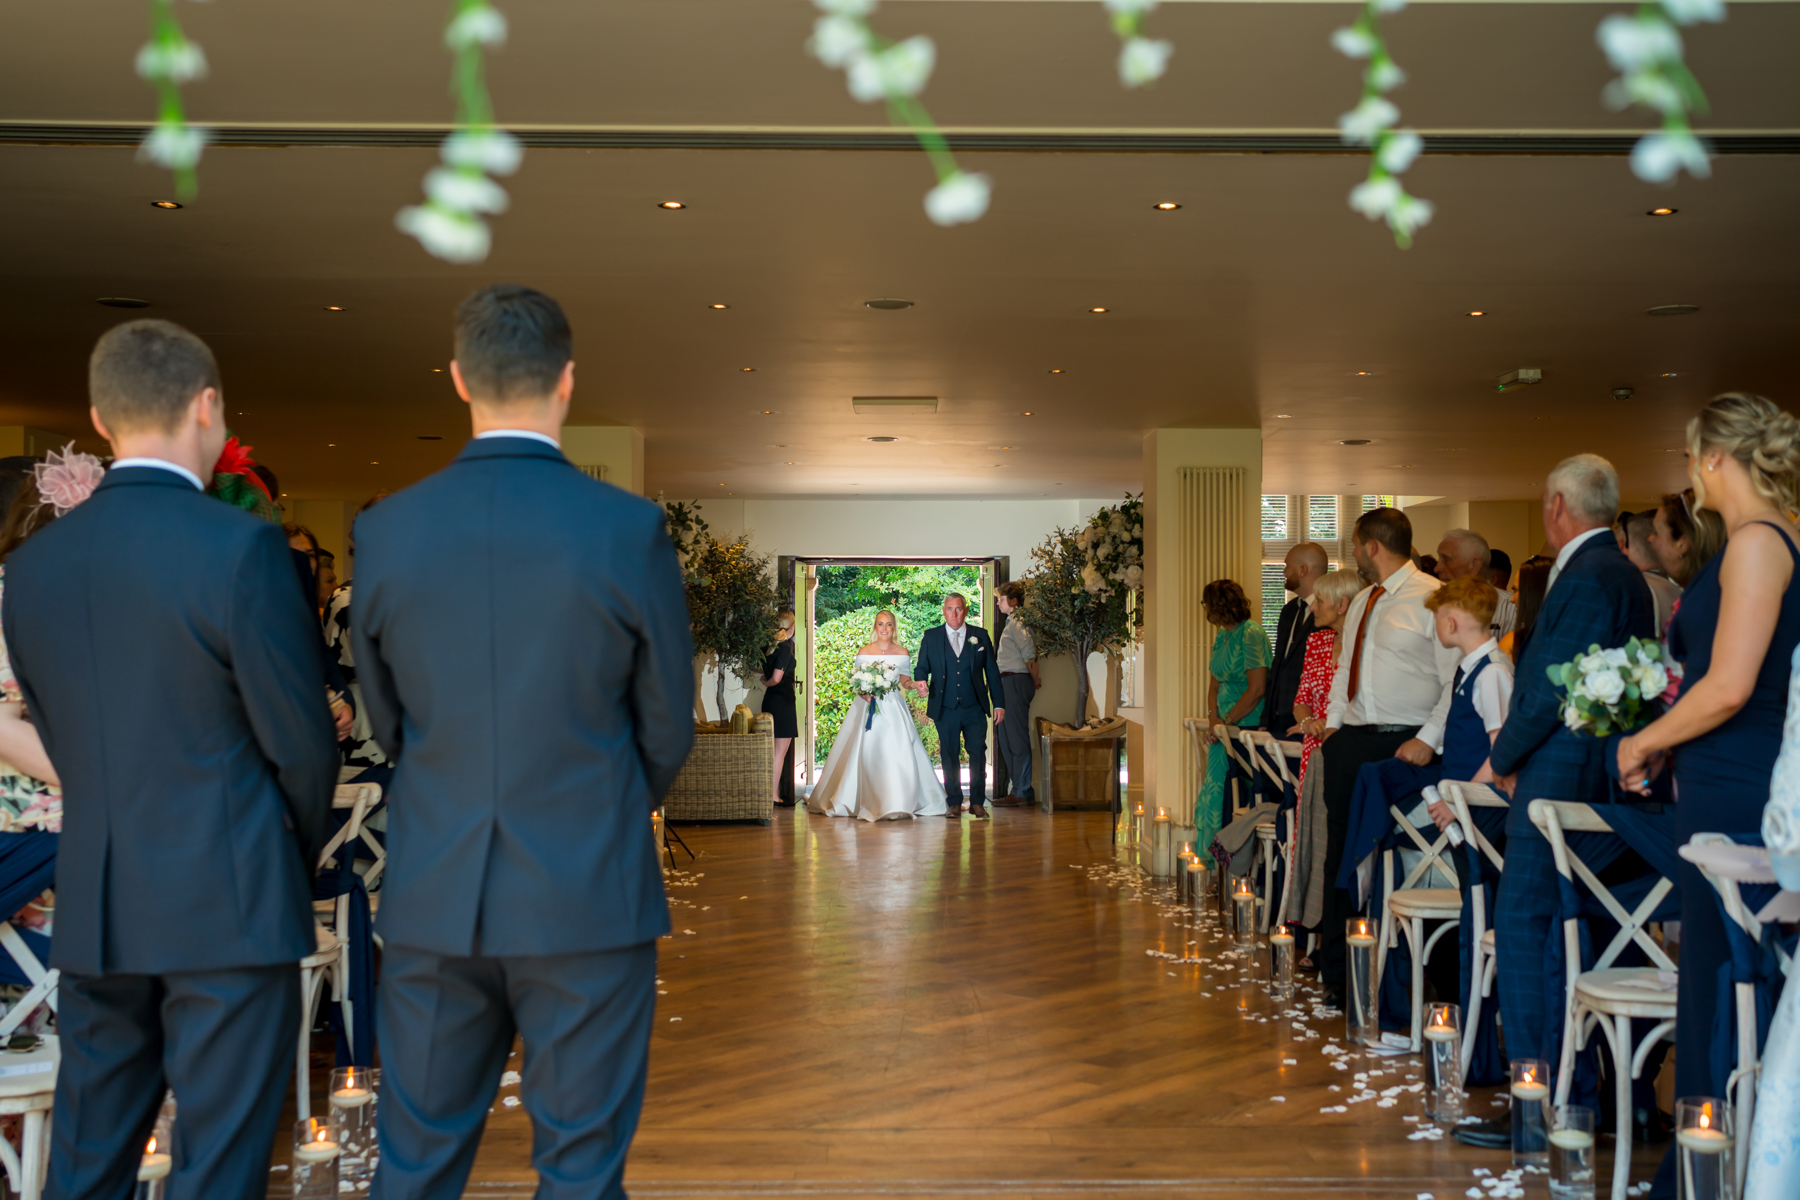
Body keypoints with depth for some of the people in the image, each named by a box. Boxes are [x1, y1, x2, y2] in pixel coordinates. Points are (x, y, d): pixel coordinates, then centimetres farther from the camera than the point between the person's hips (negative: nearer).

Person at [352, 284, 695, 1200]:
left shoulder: (386, 531, -3)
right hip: (589, 899, -2)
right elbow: (668, 728, -1)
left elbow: (386, 718, 9)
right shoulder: (628, 529, -11)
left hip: (433, 896, 3)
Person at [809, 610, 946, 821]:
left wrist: (911, 684, -10)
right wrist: (863, 692, -14)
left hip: (893, 708, 1)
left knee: (896, 754, -8)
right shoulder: (864, 652, 2)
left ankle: (895, 804, 2)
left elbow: (904, 680, 12)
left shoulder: (902, 653, 5)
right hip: (868, 705, 0)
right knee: (863, 754, -3)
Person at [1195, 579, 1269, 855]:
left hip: (1247, 725, -8)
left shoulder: (1251, 634, -14)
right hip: (1224, 727, 8)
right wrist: (1213, 719, 0)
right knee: (1214, 788, 6)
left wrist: (1226, 723, -13)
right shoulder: (1221, 636, 14)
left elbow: (1256, 689, -18)